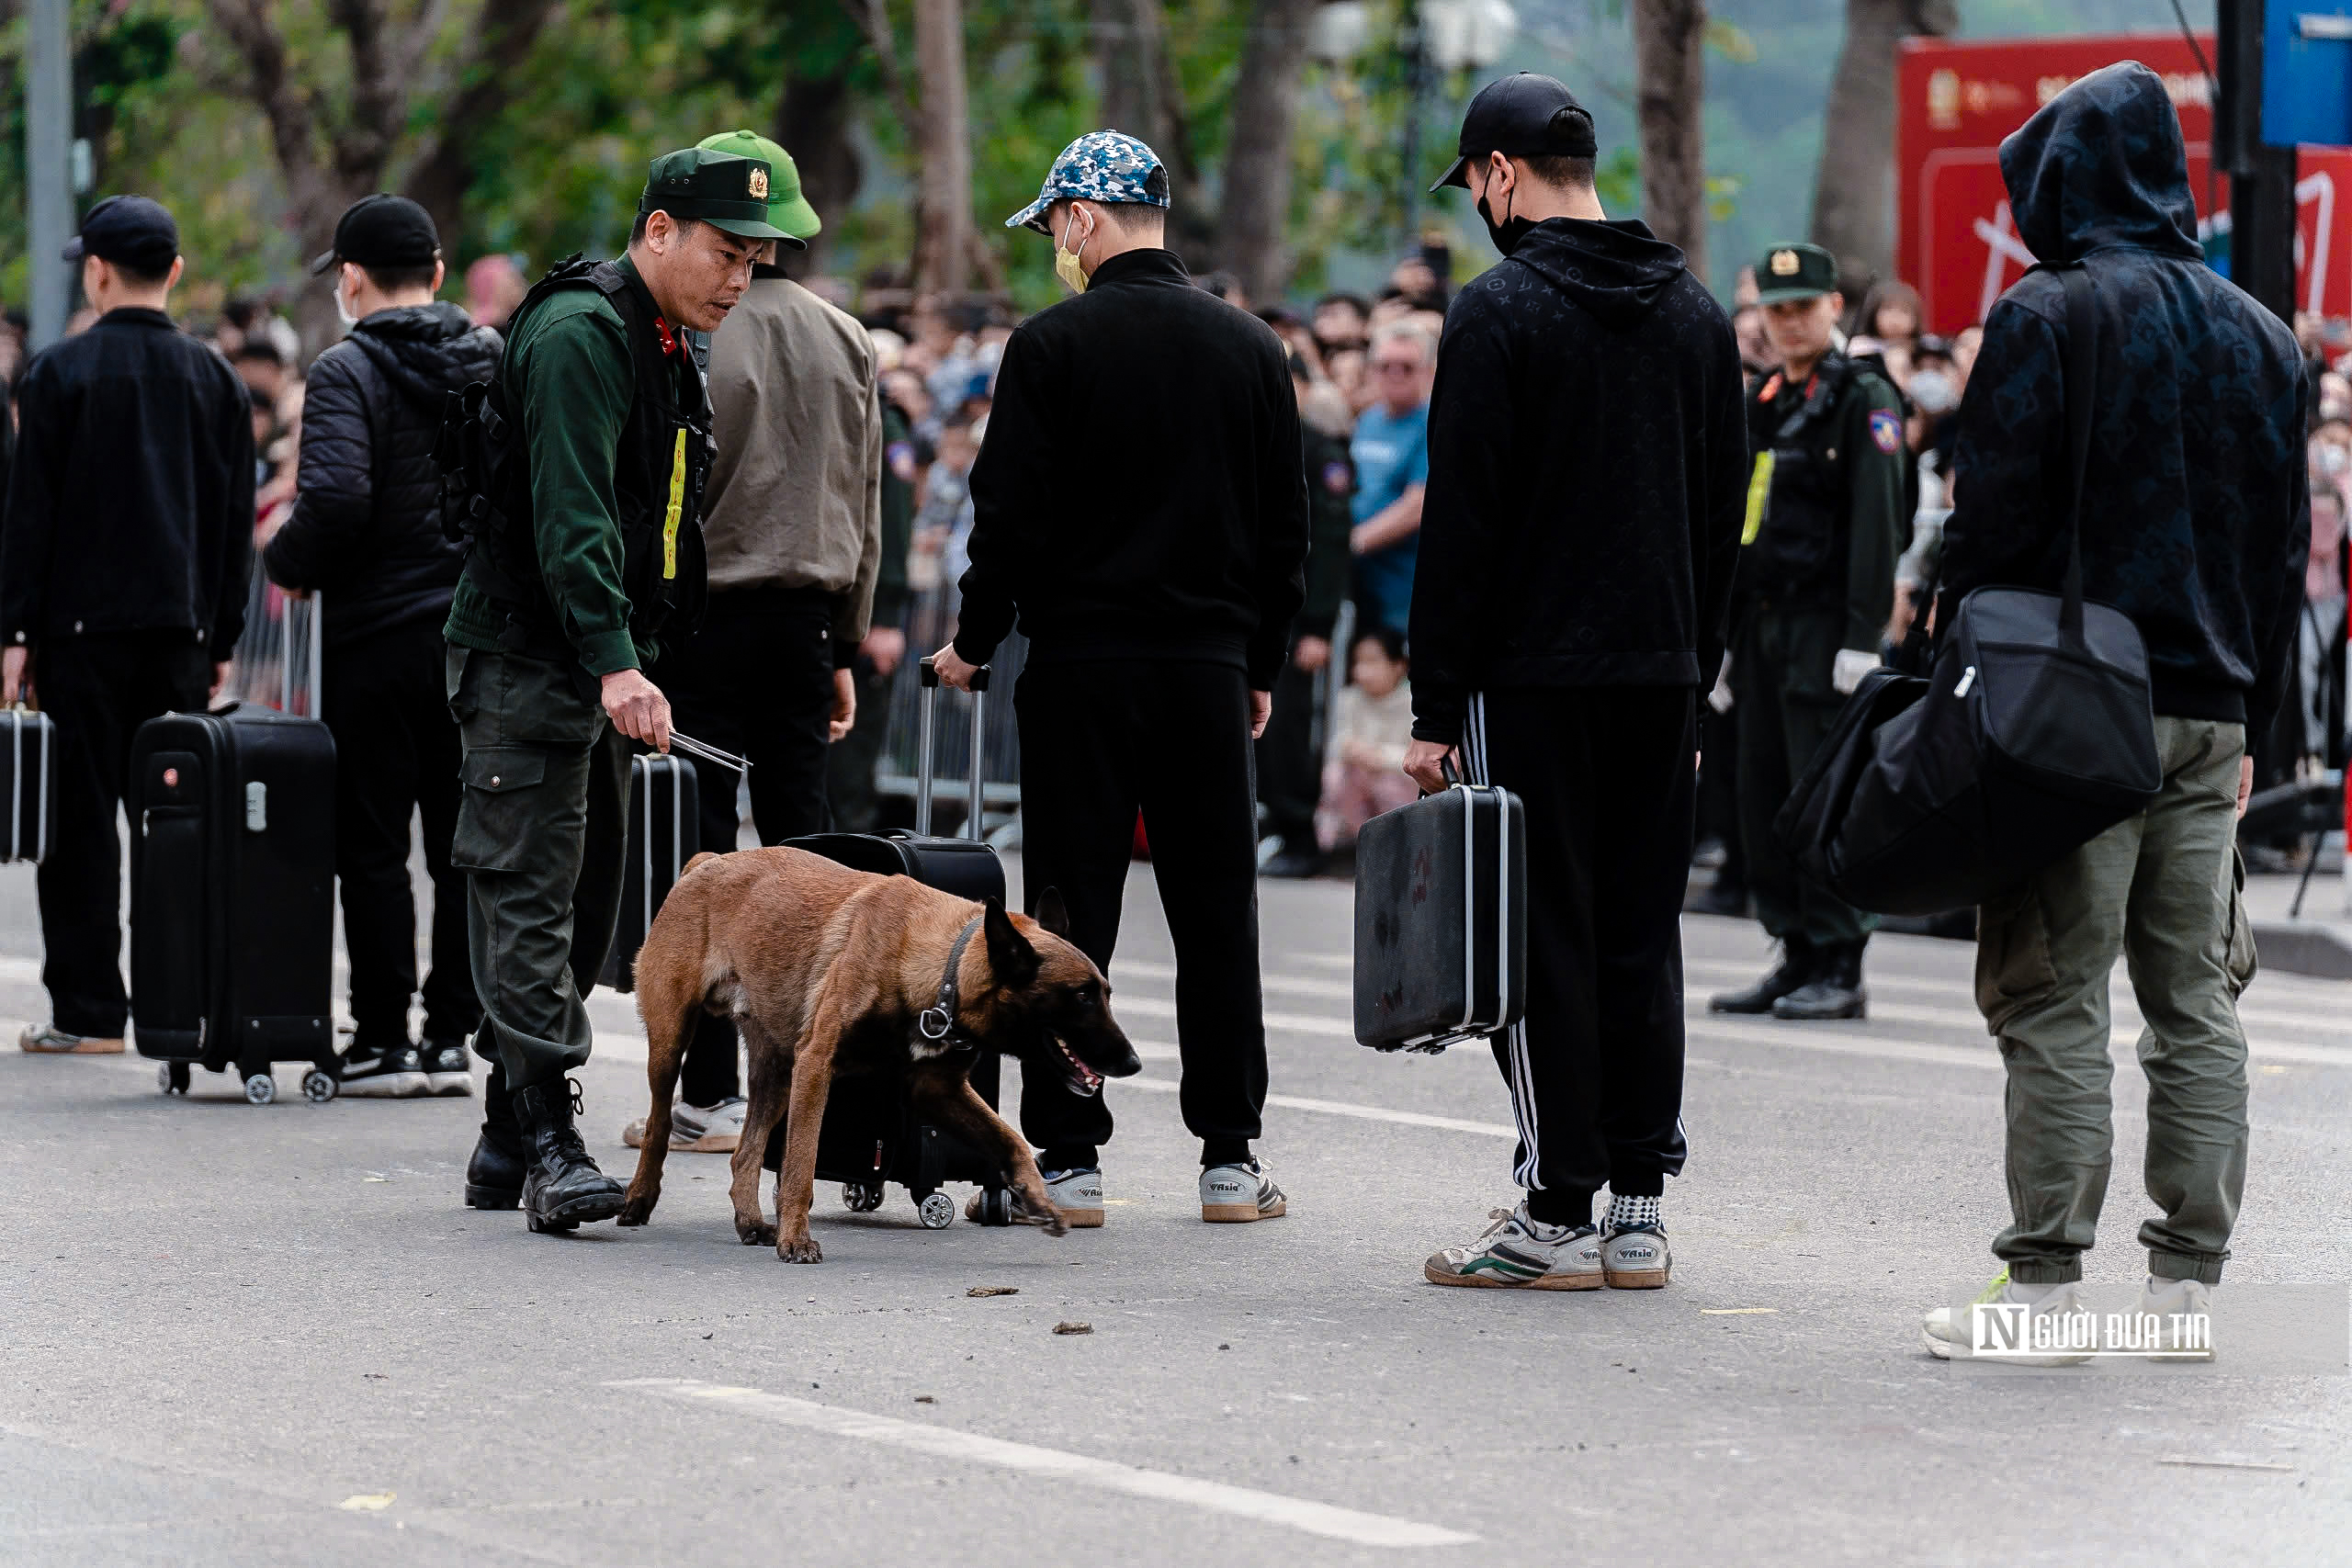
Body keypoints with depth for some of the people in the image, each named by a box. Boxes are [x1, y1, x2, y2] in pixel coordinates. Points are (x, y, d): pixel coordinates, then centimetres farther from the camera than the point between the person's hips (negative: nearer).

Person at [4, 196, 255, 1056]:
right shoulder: (215, 379, 8)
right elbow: (236, 521, 11)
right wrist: (220, 638, 15)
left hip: (82, 627, -4)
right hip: (181, 629, 4)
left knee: (83, 815, -1)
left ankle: (88, 1009, -3)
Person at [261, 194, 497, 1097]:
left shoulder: (349, 371, -11)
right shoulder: (498, 362, 7)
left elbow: (336, 500, -23)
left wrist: (287, 564, -5)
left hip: (377, 635, -5)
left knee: (372, 845, 1)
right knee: (466, 844, 9)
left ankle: (382, 1038, 2)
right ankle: (452, 1036, 10)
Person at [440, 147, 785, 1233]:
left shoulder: (669, 346, 17)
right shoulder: (578, 333, -15)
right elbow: (569, 515, -24)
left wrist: (635, 661, 19)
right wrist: (615, 664, -31)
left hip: (604, 665, 10)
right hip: (526, 656, -10)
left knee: (586, 905, 11)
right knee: (528, 897, -11)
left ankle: (506, 1144, 17)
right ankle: (548, 1143, -15)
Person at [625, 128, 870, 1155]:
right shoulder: (847, 342, 9)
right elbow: (865, 510, 13)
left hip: (703, 617, -5)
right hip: (805, 618, 5)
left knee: (702, 858, -2)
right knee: (800, 848, 10)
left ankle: (710, 1096, -2)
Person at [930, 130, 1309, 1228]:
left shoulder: (1054, 345, -7)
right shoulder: (1249, 347, 7)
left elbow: (1011, 517, -9)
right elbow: (1286, 528, 11)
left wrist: (974, 641, 4)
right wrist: (1261, 664, 19)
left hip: (1080, 657, -4)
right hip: (1211, 665, 4)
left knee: (1072, 914, 1)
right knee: (1217, 912, 8)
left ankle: (1068, 1158, 0)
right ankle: (1230, 1156, 8)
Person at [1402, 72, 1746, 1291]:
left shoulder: (1501, 310, -10)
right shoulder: (1694, 311, 12)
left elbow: (1461, 524, -12)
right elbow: (1723, 515, 15)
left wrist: (1437, 709, -9)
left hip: (1532, 679, -6)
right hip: (1659, 680, 6)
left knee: (1542, 942, -2)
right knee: (1641, 937, 9)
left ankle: (1556, 1215, -2)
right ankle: (1639, 1211, 10)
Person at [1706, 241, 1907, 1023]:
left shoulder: (1865, 401, -6)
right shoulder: (1761, 405, 17)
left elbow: (1877, 525, -13)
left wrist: (1863, 637, -20)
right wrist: (1723, 637, 17)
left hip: (1827, 628, -8)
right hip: (1763, 624, 8)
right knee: (1766, 800, 7)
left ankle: (1840, 969, -6)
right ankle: (1798, 959, 13)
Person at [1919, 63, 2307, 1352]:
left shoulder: (2045, 318, -7)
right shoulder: (2258, 335, 14)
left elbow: (1994, 524, -11)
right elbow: (2285, 545, 17)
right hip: (2211, 711, 6)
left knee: (2053, 998, -5)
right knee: (2194, 1003, 9)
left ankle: (2045, 1280, -8)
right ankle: (2185, 1281, 9)